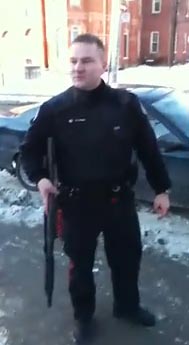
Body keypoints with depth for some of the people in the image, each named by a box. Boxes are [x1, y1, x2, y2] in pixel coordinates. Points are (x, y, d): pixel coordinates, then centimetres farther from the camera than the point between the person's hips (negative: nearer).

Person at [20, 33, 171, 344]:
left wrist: (161, 189, 4)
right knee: (80, 263, 17)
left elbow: (148, 148, 1)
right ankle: (83, 316, 44)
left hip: (119, 199, 2)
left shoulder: (126, 104, -7)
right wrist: (40, 178, -14)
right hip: (77, 203, -1)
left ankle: (127, 306, 49)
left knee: (128, 257, 20)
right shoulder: (55, 109, -9)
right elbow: (30, 148, 3)